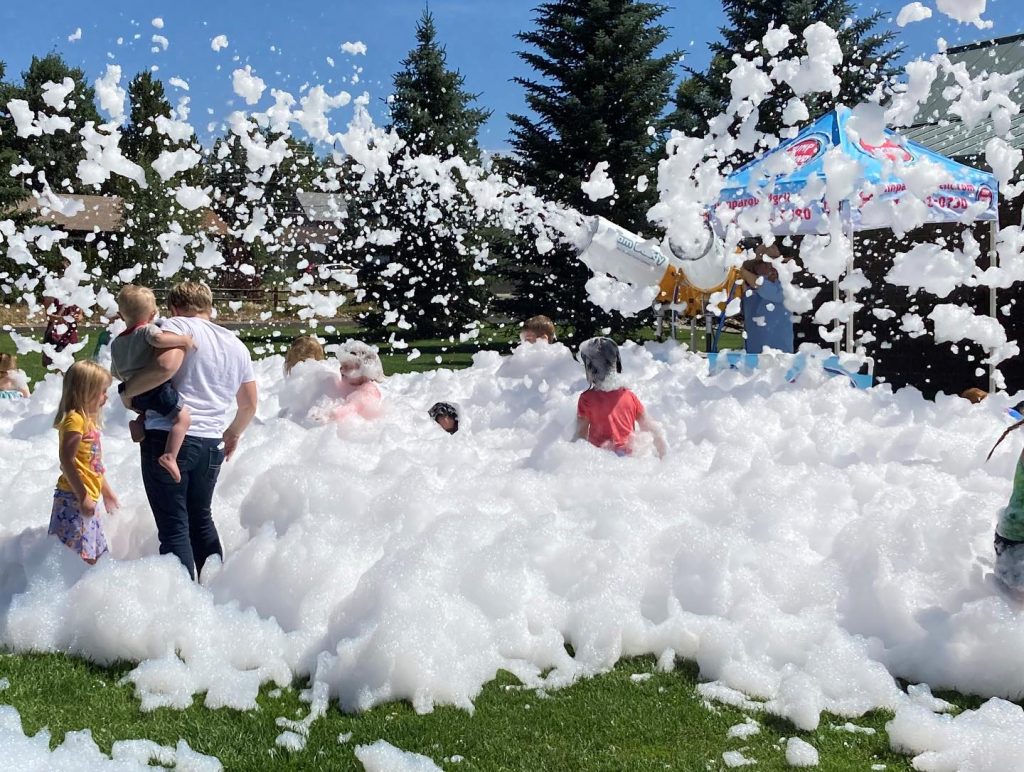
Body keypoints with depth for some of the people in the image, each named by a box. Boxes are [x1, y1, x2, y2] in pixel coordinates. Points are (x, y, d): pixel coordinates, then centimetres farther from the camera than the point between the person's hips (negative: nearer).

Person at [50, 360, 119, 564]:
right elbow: (67, 461, -22)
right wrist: (83, 497, -23)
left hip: (87, 498, 10)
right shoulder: (75, 420, -15)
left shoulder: (88, 420, 15)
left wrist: (106, 490, 27)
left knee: (93, 556, 15)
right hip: (74, 499, -10)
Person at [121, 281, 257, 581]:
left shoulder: (178, 326, -3)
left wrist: (128, 391, -10)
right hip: (211, 444, 6)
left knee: (173, 526, -1)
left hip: (168, 437, -6)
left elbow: (166, 365, -24)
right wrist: (233, 433, 37)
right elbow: (249, 404, 21)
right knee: (201, 518, 23)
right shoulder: (237, 346, 17)